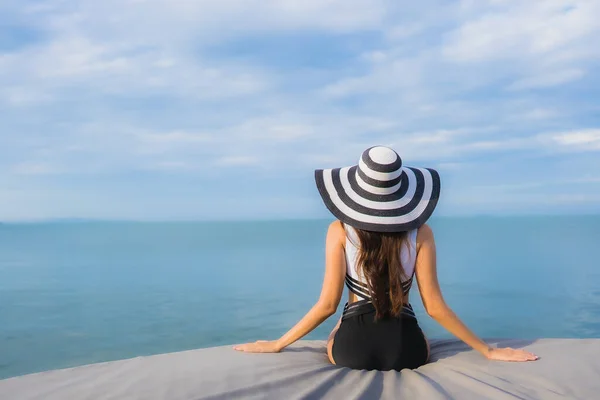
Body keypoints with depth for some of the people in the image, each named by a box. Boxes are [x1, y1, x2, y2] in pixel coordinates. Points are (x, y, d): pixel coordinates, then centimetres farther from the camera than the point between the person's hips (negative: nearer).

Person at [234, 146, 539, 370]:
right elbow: (434, 307, -5)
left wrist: (276, 345, 3)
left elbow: (328, 304, -9)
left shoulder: (340, 231, -7)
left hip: (352, 348, 0)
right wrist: (488, 351, 7)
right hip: (405, 348, 0)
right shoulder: (420, 233, -5)